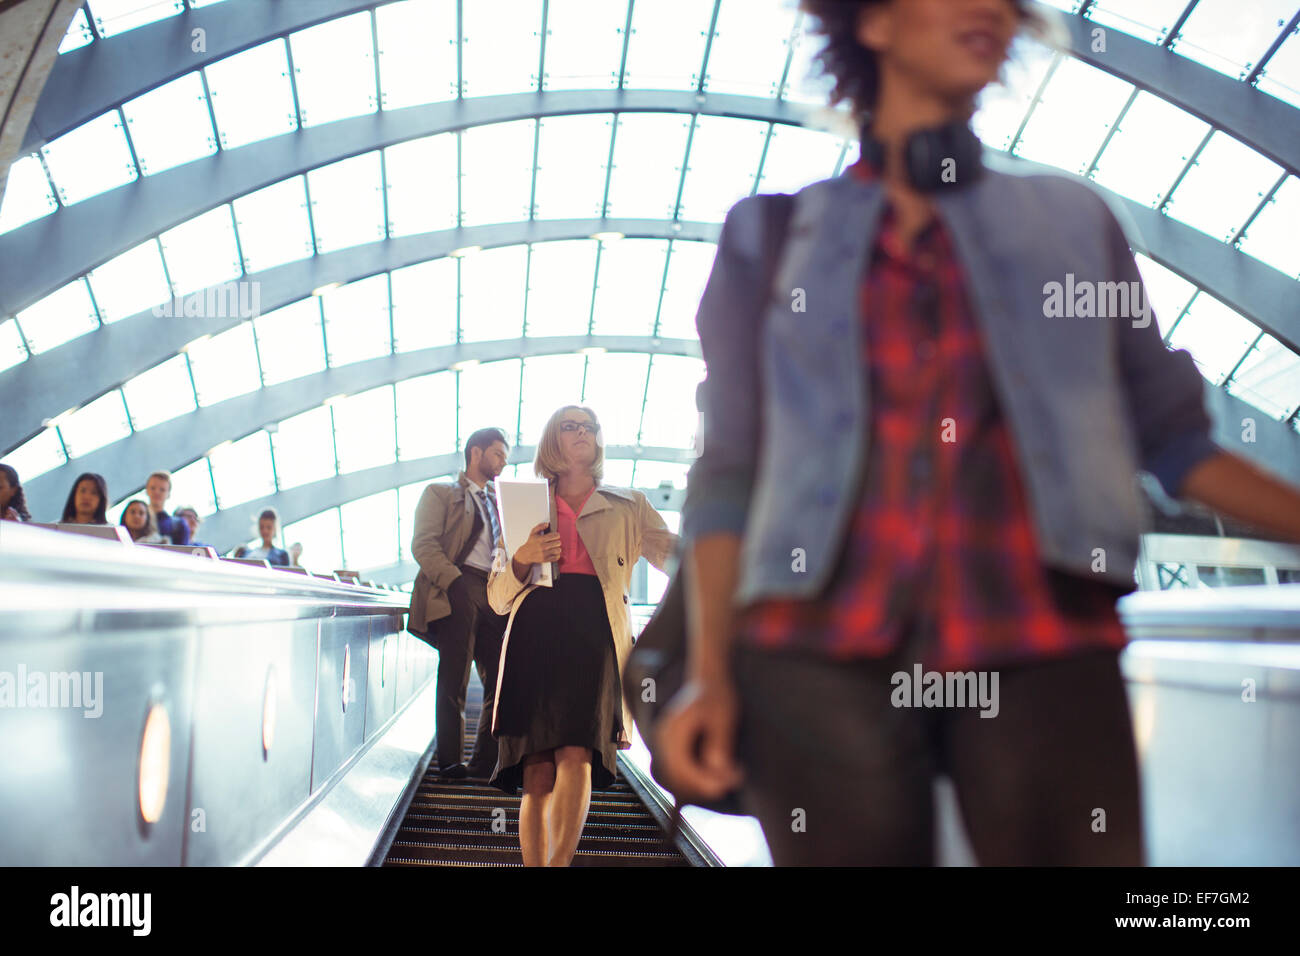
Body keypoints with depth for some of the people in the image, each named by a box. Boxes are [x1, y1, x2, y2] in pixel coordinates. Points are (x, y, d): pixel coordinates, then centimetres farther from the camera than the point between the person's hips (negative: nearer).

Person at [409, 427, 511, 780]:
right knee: (454, 680, -6)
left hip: (496, 593, 5)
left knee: (501, 680, -2)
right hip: (458, 591, -5)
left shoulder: (501, 502, 28)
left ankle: (485, 763, 4)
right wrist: (454, 582, -16)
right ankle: (450, 762, 1)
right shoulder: (440, 493, 11)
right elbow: (423, 544, -3)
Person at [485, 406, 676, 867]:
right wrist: (522, 560, 0)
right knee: (538, 775, -8)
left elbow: (676, 554, 8)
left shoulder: (627, 507, 22)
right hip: (535, 634, 1)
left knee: (575, 756, -22)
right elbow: (498, 597, 20)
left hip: (594, 634, -1)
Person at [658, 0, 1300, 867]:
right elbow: (730, 470, 7)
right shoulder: (774, 232, 13)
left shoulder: (1073, 219, 17)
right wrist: (711, 674, -2)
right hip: (823, 650, -1)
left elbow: (1171, 433, 15)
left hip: (1042, 645, 1)